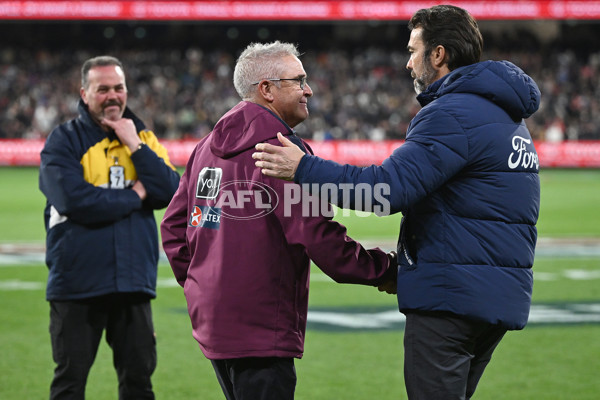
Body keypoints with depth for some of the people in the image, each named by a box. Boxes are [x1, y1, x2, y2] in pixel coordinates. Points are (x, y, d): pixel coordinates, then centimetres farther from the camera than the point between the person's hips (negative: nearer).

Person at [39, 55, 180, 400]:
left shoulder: (144, 137, 10)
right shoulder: (64, 141, -3)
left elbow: (170, 193, -4)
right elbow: (73, 200, -18)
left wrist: (135, 145, -10)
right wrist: (134, 195, -8)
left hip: (134, 282, 4)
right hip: (78, 283, -3)